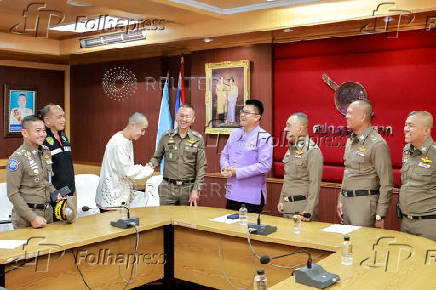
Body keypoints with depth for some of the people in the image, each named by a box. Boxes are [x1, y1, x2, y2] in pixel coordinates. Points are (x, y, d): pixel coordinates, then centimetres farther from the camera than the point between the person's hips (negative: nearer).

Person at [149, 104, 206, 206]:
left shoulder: (198, 139, 1)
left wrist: (196, 190, -6)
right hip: (168, 188, 1)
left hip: (188, 188, -1)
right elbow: (157, 157, 14)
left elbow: (201, 167, 0)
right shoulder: (166, 137, 4)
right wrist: (151, 164, -9)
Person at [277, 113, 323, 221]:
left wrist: (309, 211, -21)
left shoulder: (313, 151, -14)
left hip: (302, 207, -8)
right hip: (287, 207, 8)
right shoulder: (291, 149, 13)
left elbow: (315, 184, -18)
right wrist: (281, 200, 14)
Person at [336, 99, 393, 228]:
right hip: (346, 200, 8)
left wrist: (380, 215, -15)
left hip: (364, 203, -8)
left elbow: (386, 184, -15)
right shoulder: (350, 140, 12)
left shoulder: (377, 144, -14)